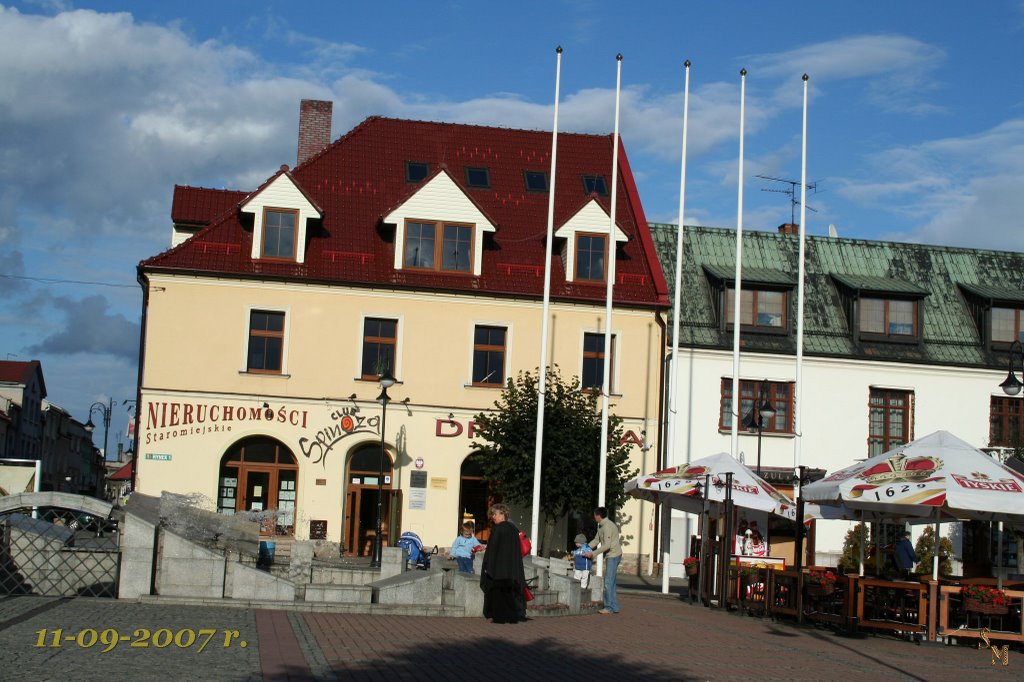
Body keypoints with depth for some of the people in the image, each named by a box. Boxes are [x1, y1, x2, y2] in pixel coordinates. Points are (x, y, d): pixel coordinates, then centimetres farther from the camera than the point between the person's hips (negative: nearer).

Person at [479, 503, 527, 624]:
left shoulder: (497, 529, -12)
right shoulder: (513, 528, 7)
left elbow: (491, 549, -13)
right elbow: (519, 550, 11)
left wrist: (487, 566, -10)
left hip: (498, 565, -6)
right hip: (513, 567, 6)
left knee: (497, 591, 2)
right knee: (511, 590, 11)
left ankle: (499, 616, 1)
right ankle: (513, 616, 10)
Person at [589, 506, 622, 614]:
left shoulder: (607, 526, -20)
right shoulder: (601, 526, 12)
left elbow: (607, 545, -26)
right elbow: (596, 540, 17)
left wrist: (593, 553, -23)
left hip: (614, 556, -10)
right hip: (610, 556, 10)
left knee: (608, 582, -10)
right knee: (610, 582, 11)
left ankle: (609, 607, -8)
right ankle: (614, 607, 13)